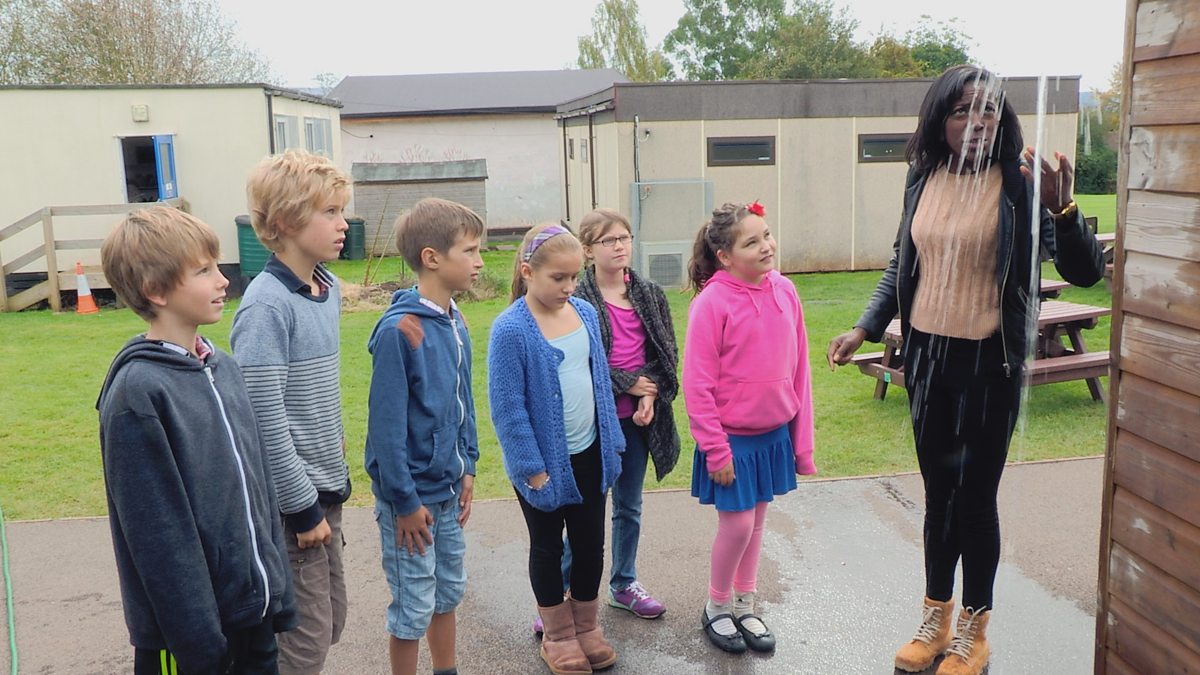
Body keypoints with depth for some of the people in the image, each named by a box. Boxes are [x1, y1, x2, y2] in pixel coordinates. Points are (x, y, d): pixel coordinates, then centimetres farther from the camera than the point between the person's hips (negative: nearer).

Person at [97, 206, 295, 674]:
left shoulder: (224, 370, 4)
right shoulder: (137, 394, -18)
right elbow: (160, 534, -18)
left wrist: (279, 592, 10)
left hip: (256, 606, 7)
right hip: (193, 623, -6)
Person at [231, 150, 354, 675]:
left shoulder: (329, 287, 5)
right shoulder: (267, 306, -20)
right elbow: (265, 420, -21)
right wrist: (302, 507, -15)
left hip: (326, 483, 8)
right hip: (292, 495, -8)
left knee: (332, 622, 18)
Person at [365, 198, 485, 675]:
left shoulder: (454, 322, 2)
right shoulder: (399, 330, -21)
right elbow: (386, 424, -20)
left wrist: (467, 467, 9)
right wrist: (405, 501, -16)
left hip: (448, 489, 8)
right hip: (411, 495, -7)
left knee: (449, 593, 21)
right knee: (414, 609, 7)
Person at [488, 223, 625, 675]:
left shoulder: (585, 312, -2)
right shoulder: (511, 330, -19)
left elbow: (600, 380, 8)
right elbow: (508, 409, -17)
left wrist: (611, 442, 9)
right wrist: (533, 469, -15)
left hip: (589, 454, 5)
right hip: (546, 460, -5)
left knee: (591, 542, 16)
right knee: (547, 548, 15)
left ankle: (587, 627, 38)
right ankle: (558, 636, 34)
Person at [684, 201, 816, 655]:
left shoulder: (784, 291, -3)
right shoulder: (712, 302, -18)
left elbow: (798, 370, 3)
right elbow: (697, 384, -15)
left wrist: (802, 438, 6)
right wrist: (716, 449, -13)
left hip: (774, 433, 5)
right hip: (732, 437, -5)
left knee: (756, 520, 16)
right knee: (736, 523, 1)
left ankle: (744, 606, 34)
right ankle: (717, 607, 26)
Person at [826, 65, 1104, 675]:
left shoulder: (1019, 185, -11)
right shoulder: (922, 180, 2)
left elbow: (1085, 272, -15)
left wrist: (1061, 209, -32)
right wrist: (864, 329, 6)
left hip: (989, 362, -4)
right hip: (928, 356, 4)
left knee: (976, 496, 5)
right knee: (939, 492, 16)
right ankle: (936, 618, 33)